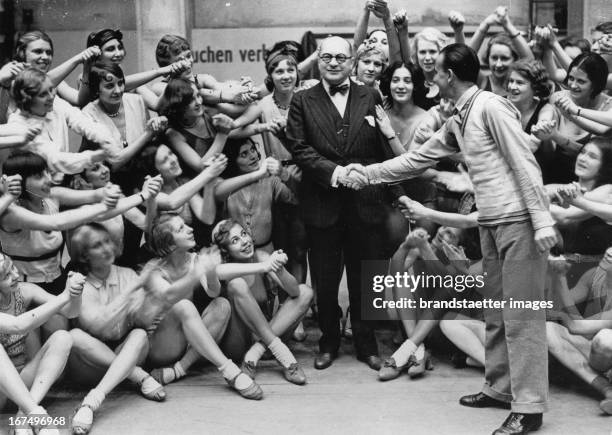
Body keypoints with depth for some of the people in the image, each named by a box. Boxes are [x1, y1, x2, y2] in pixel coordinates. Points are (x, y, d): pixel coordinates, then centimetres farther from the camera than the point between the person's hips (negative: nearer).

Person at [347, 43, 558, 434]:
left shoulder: (491, 106, -12)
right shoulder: (457, 123, 15)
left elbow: (524, 163, -16)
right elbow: (416, 160, 24)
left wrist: (542, 220, -20)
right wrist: (367, 174, 25)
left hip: (518, 218, -9)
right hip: (490, 221, 9)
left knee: (522, 314, -6)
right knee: (495, 312, 14)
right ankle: (500, 387, 26)